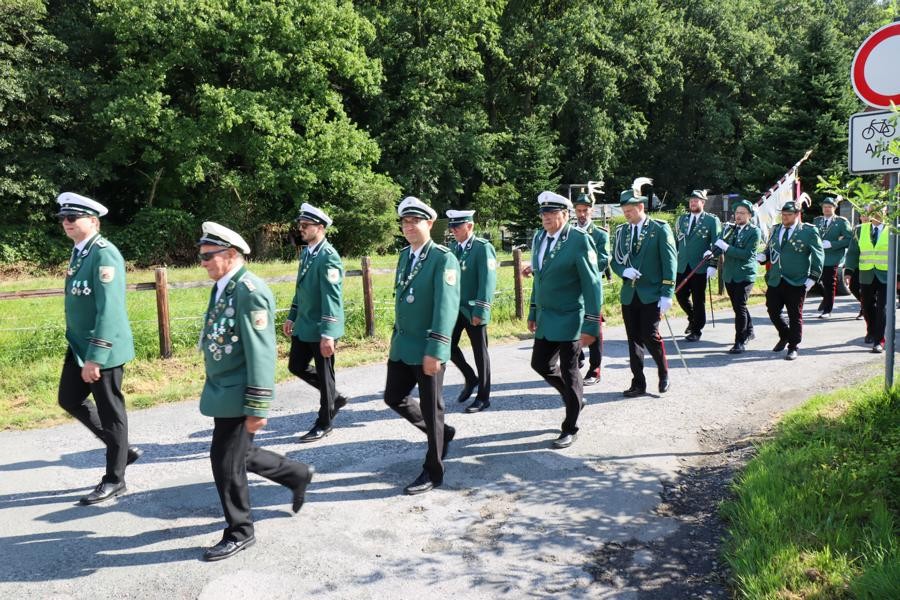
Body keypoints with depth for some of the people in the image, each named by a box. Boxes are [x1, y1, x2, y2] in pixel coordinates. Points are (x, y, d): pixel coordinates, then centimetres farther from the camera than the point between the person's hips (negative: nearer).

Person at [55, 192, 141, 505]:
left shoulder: (104, 254, -19)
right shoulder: (79, 251, 9)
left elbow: (110, 310, -25)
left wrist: (95, 357, -26)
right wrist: (82, 350, 20)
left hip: (104, 348, -9)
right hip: (79, 345, 9)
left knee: (110, 412, 4)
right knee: (69, 400, 18)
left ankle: (114, 479, 20)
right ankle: (121, 449, 33)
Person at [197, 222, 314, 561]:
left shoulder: (250, 291, -20)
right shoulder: (221, 288, 9)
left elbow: (261, 353, -23)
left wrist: (257, 407, -23)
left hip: (237, 394, -9)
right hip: (222, 391, 9)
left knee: (226, 462, 1)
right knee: (239, 454, 19)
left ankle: (239, 532, 20)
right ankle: (297, 474, 38)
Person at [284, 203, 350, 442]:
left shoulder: (328, 257, -18)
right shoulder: (306, 253, 10)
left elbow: (332, 297, -24)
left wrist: (328, 335, -28)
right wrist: (292, 317, 19)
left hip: (321, 329, -9)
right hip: (304, 326, 9)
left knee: (324, 375, 4)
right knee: (296, 367, 16)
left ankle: (324, 424, 21)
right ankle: (335, 397, 34)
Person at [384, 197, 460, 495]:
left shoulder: (443, 258, -14)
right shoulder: (404, 255, 10)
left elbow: (447, 307, -22)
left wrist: (434, 350, -28)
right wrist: (396, 337, 17)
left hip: (427, 350, -8)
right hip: (401, 346, 8)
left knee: (431, 410, 5)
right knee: (394, 397, 16)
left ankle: (433, 472, 23)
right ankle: (442, 432, 37)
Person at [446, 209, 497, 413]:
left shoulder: (483, 247, -12)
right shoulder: (452, 248, 9)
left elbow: (487, 282, -17)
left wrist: (480, 311, -21)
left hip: (473, 310, -6)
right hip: (455, 308, 6)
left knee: (480, 353, 4)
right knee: (449, 345, 6)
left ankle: (483, 397, 17)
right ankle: (470, 378, 30)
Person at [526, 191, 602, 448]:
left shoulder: (580, 240, -15)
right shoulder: (539, 238, 7)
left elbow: (593, 285, -16)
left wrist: (591, 325, -19)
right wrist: (533, 312, 16)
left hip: (569, 320, -7)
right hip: (546, 318, 7)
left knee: (568, 371, 2)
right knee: (540, 363, 13)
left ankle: (570, 429, 19)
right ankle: (576, 398, 38)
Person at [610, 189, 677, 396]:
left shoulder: (660, 229, -4)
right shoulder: (621, 231, 9)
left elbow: (669, 262, -7)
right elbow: (615, 261, 12)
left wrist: (667, 294, -14)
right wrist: (624, 271, -11)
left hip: (651, 294, -4)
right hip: (629, 295, 5)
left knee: (650, 336, -10)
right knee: (634, 340, 6)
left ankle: (664, 374, 16)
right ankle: (638, 384, 15)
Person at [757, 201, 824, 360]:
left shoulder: (809, 231, -4)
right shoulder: (775, 230, 11)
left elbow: (818, 255, -4)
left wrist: (812, 278, -10)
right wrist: (763, 256, -4)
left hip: (796, 282, -5)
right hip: (775, 281, 5)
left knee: (795, 316, 3)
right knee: (773, 311, 10)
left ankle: (793, 347, 15)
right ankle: (785, 336, 35)